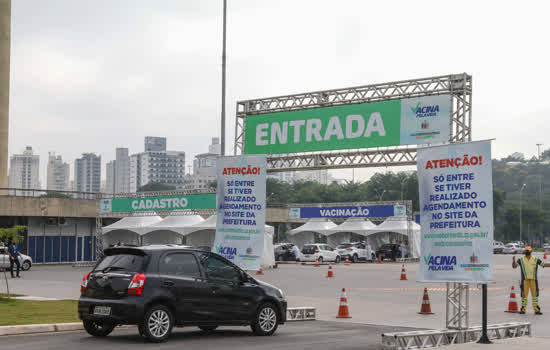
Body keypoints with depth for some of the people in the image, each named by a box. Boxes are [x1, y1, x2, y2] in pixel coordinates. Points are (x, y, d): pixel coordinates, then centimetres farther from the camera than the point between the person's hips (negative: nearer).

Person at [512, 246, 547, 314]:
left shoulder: (535, 259, 7)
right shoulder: (521, 260, 5)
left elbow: (544, 264, 7)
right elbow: (514, 266, -2)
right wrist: (514, 261, -21)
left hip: (533, 280, 1)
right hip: (525, 280, -1)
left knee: (535, 294, 1)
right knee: (524, 294, 0)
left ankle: (536, 310, 6)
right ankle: (523, 309, 6)